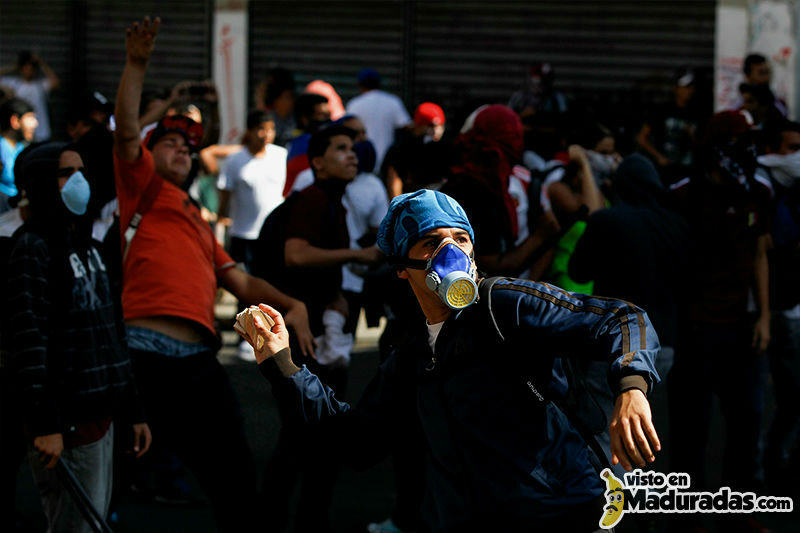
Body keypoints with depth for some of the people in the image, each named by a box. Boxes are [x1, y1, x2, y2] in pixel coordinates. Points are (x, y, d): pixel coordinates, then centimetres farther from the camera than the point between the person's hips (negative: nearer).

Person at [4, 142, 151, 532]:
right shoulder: (32, 247, -11)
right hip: (66, 424, -9)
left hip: (101, 417, 9)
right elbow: (27, 340, -20)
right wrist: (44, 424, -26)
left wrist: (132, 411, 20)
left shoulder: (87, 247, 18)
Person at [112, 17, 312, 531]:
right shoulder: (145, 188, 13)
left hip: (201, 359, 7)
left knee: (236, 480, 8)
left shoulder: (199, 223, 32)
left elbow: (240, 282, 30)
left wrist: (291, 304, 13)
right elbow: (126, 134, -5)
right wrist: (137, 64, -14)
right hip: (150, 350, -7)